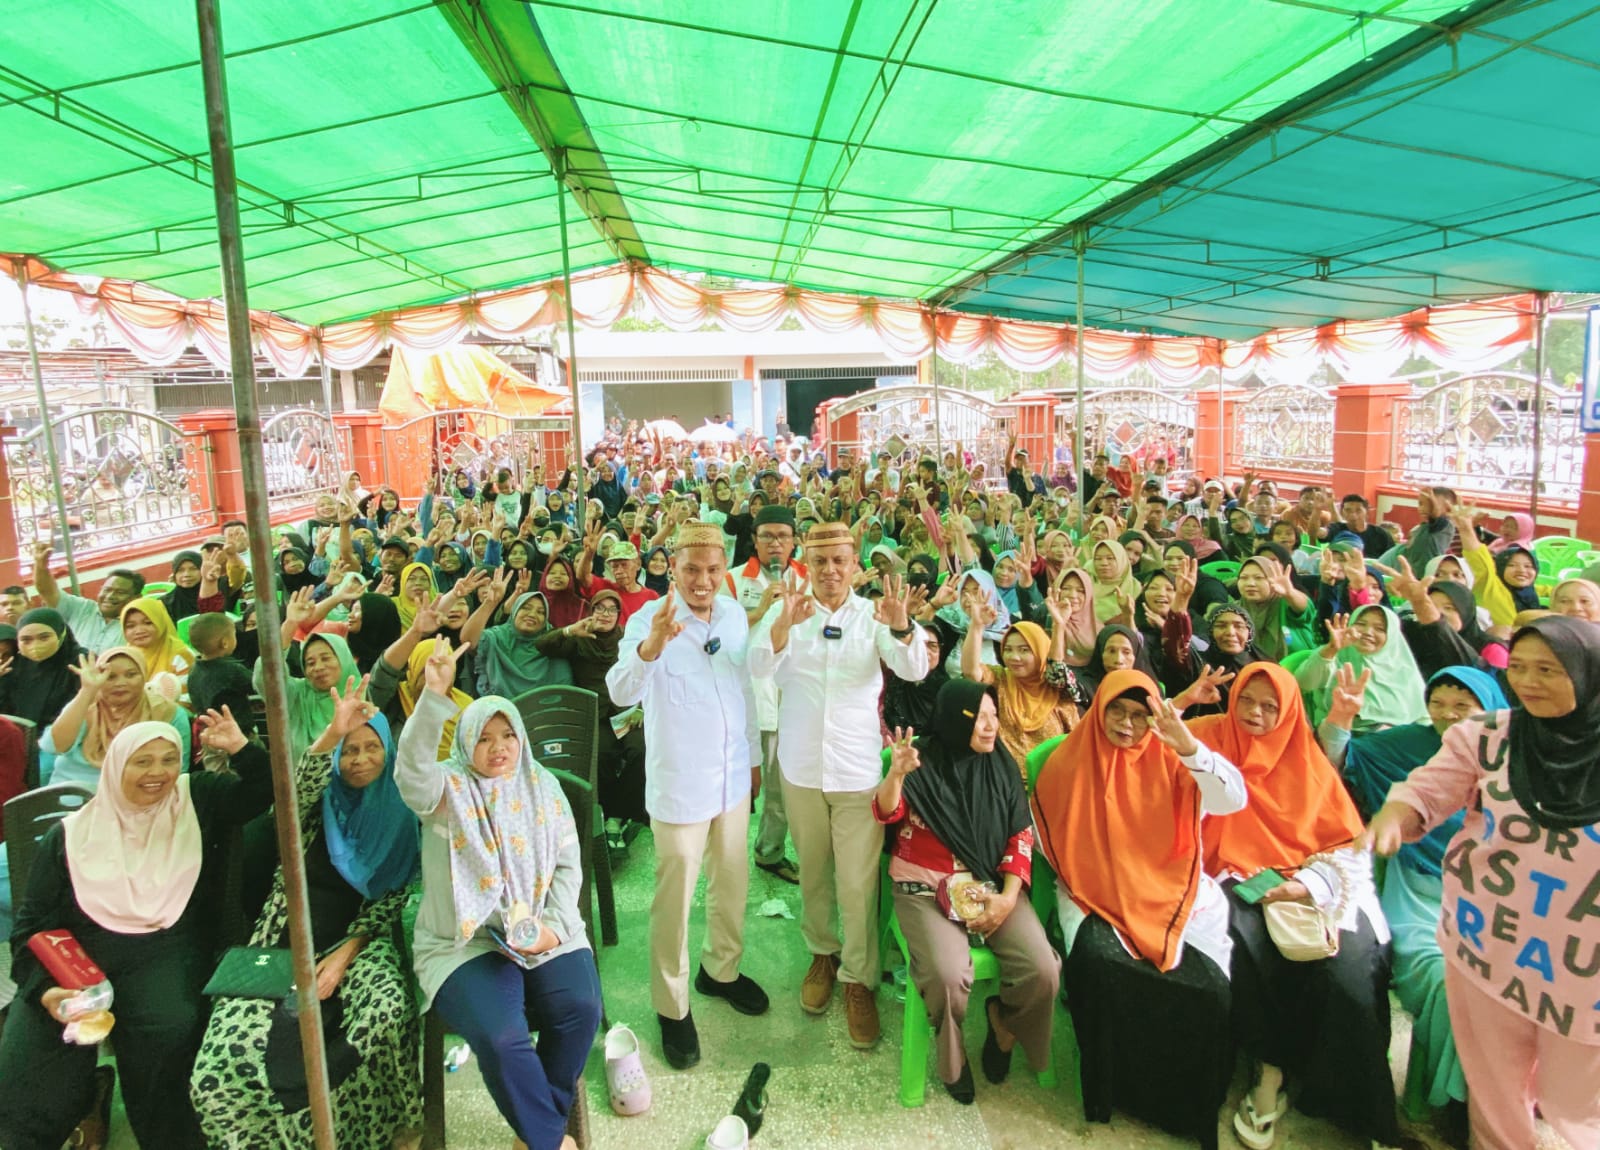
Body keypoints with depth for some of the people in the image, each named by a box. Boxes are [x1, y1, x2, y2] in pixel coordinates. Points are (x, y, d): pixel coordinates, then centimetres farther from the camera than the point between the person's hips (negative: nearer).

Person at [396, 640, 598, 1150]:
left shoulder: (543, 786, 9)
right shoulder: (447, 789, -2)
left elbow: (568, 864, 8)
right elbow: (411, 767, -27)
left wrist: (556, 925, -9)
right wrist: (435, 695, -41)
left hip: (543, 931, 3)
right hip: (464, 939, -3)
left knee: (580, 1010, -21)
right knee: (500, 1036, -26)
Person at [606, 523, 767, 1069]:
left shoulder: (735, 613, 0)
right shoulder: (650, 618, -17)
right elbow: (620, 693, -33)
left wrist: (754, 753, 17)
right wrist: (650, 646, -51)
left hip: (733, 776, 6)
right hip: (679, 782, -5)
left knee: (732, 882, 20)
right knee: (674, 897, 6)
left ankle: (721, 970, 43)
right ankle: (671, 1006, 25)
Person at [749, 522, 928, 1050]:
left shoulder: (872, 614, -2)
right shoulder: (786, 610, -2)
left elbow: (913, 669, -16)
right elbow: (759, 666, -18)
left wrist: (900, 627, -38)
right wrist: (784, 623, -38)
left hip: (859, 767, -1)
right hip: (801, 765, 1)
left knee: (858, 882, 1)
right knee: (812, 872, 16)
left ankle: (859, 979, 18)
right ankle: (822, 952, 38)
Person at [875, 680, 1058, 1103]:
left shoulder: (1001, 764, 3)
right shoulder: (922, 761, -7)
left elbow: (1021, 834, 4)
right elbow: (887, 814, -19)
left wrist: (1008, 897, -8)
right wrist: (896, 774, -41)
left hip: (993, 885, 3)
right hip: (927, 890, -3)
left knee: (1043, 970, -19)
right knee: (950, 975, -28)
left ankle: (1004, 1025, 16)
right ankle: (951, 1058, 5)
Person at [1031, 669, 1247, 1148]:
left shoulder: (1169, 760, 4)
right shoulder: (1067, 761, 3)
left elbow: (1233, 799, -10)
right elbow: (1046, 837, 7)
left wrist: (1187, 744, -23)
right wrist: (1079, 881, -7)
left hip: (1170, 892, 1)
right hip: (1093, 896, -1)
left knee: (1208, 987, -22)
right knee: (1102, 968, -30)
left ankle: (1190, 1102, 5)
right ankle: (1117, 1090, -4)